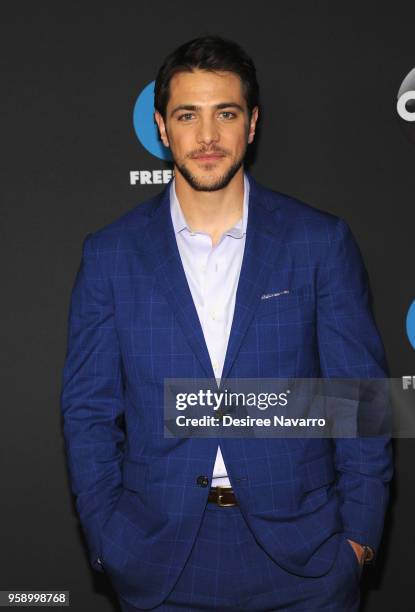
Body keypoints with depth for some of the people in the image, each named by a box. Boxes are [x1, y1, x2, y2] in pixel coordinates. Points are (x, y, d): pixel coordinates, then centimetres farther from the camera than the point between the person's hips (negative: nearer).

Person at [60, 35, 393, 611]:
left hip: (302, 546, 0)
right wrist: (106, 541, -2)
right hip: (159, 553, 1)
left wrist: (359, 531, -4)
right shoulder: (111, 252, -2)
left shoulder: (321, 240, -3)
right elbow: (89, 408, 2)